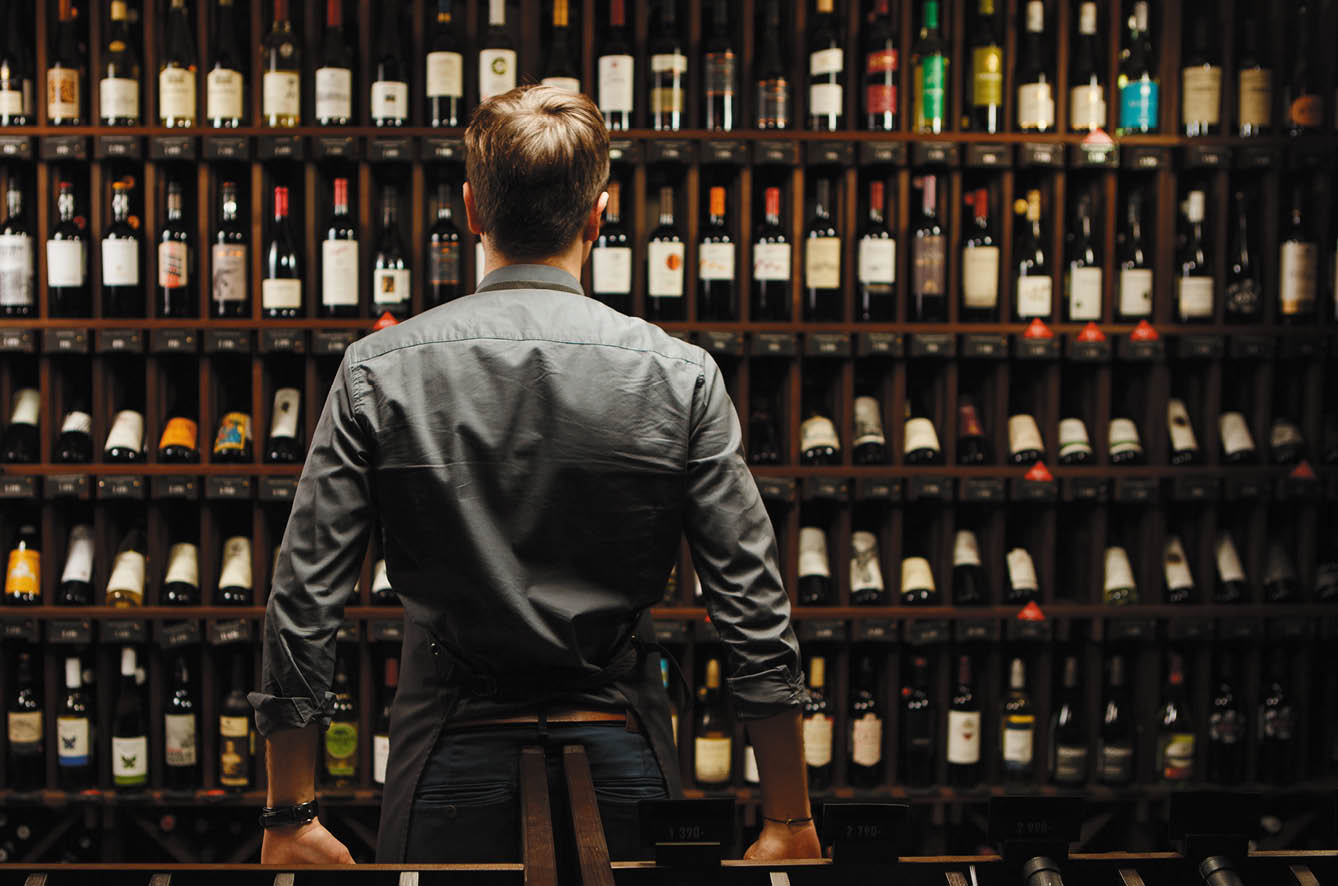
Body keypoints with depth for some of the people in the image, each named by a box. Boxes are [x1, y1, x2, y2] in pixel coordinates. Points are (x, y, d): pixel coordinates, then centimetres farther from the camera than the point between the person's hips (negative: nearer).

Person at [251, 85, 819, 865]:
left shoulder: (379, 373, -4)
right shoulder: (680, 377, -5)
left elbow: (304, 602, -4)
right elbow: (755, 610, -5)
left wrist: (291, 816, 5)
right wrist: (789, 819, 3)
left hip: (455, 769, 0)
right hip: (621, 767, 0)